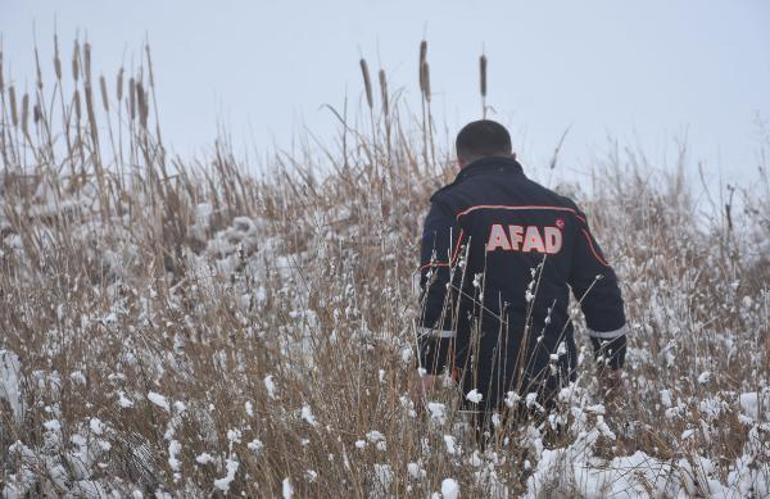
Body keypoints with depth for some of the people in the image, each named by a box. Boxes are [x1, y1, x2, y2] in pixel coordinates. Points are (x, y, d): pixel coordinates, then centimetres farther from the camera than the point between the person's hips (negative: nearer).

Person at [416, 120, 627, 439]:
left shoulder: (452, 206, 0)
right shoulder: (562, 209, 14)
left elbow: (437, 288, -11)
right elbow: (601, 287, 15)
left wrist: (431, 364, -10)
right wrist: (612, 361, 23)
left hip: (484, 378, -4)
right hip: (554, 379, 4)